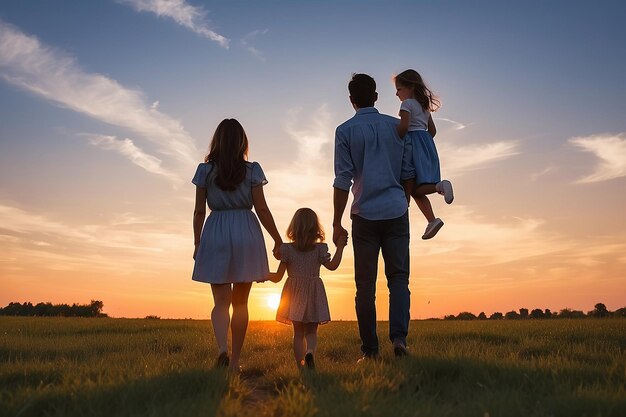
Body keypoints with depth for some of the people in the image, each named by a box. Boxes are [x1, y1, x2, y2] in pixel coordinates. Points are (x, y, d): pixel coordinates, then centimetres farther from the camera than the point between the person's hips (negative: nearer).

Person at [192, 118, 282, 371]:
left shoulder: (205, 170, 2)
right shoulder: (252, 170, 0)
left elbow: (199, 211, 2)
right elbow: (262, 209, -2)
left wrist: (197, 243, 11)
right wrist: (277, 239, 7)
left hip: (216, 235, 0)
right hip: (246, 233, 0)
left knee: (221, 301, 3)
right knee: (240, 302, 10)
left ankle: (222, 348, -22)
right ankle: (235, 360, 15)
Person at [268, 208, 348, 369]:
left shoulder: (287, 249, -4)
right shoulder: (319, 248, -5)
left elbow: (277, 277, -2)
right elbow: (332, 266, -12)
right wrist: (340, 247, -6)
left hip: (294, 295, 0)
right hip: (314, 295, 0)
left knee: (298, 332, 11)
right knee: (311, 332, 10)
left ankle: (301, 365, 4)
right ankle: (310, 352, -20)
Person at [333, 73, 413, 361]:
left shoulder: (345, 131, 0)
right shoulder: (396, 126, 8)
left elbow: (342, 181, -4)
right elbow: (408, 174, 9)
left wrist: (337, 223, 1)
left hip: (365, 216, -2)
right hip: (396, 211, 2)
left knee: (365, 284, 5)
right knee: (398, 276, 7)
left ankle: (370, 349, 8)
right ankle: (399, 335, -9)